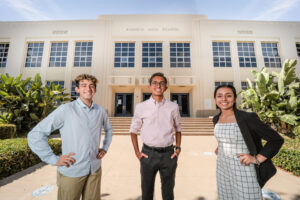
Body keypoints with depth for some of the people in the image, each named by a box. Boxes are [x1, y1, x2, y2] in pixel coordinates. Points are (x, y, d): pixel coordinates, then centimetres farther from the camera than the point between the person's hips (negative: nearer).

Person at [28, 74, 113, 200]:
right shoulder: (65, 110, -12)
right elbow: (35, 134, -9)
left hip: (95, 169, 4)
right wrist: (53, 159, -11)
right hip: (71, 172, -3)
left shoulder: (100, 111, 1)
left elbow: (109, 129, 18)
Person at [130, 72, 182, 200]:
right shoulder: (141, 107, -5)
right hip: (148, 153, -1)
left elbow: (178, 128, 11)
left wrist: (178, 148, 3)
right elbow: (133, 130, 4)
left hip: (168, 154, 1)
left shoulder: (173, 107, -1)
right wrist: (137, 152, -1)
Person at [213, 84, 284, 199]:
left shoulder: (247, 118, -19)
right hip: (223, 167, 5)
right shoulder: (217, 119, -1)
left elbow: (276, 139, -11)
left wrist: (257, 159, -19)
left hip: (244, 169, -5)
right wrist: (221, 147, 8)